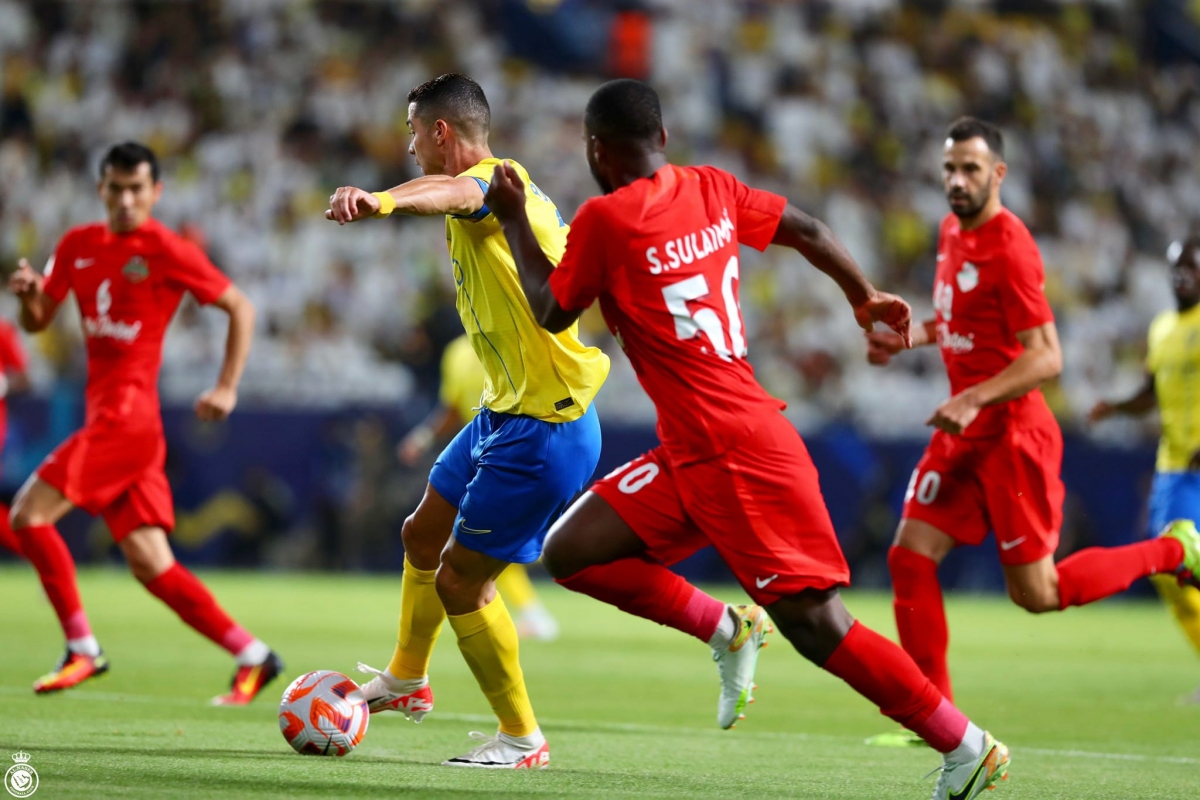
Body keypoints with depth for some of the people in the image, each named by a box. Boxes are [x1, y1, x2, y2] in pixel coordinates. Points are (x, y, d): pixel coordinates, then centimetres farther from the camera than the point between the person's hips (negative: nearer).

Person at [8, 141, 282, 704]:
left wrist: (227, 388, -6)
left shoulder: (167, 251, -6)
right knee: (151, 565, 4)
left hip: (126, 414, -7)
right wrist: (29, 293, -5)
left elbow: (241, 308, 0)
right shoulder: (78, 246, 13)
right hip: (105, 415, 7)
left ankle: (83, 650, -8)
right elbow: (36, 322, 18)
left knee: (29, 513, -13)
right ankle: (252, 656, 9)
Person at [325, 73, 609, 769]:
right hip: (504, 412, 11)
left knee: (459, 578, -5)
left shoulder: (494, 180, -20)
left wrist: (382, 201, -65)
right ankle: (408, 679, 44)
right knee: (423, 536, 24)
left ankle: (522, 738, 9)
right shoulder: (504, 188, 11)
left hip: (543, 429, -11)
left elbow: (456, 195, -45)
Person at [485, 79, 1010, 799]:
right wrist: (865, 296, 31)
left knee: (817, 627, -7)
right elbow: (807, 231, 16)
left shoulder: (605, 219, -12)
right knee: (571, 552, 6)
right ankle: (726, 630, 8)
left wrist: (514, 220, 11)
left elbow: (551, 312, 0)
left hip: (738, 456, -9)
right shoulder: (710, 189, 9)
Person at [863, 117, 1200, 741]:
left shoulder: (1009, 247, -19)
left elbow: (1046, 358, -22)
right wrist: (908, 338, 11)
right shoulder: (953, 231, 9)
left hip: (1011, 435, -8)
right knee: (910, 557, -3)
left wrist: (975, 399, -31)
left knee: (1037, 594, 0)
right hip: (964, 432, 8)